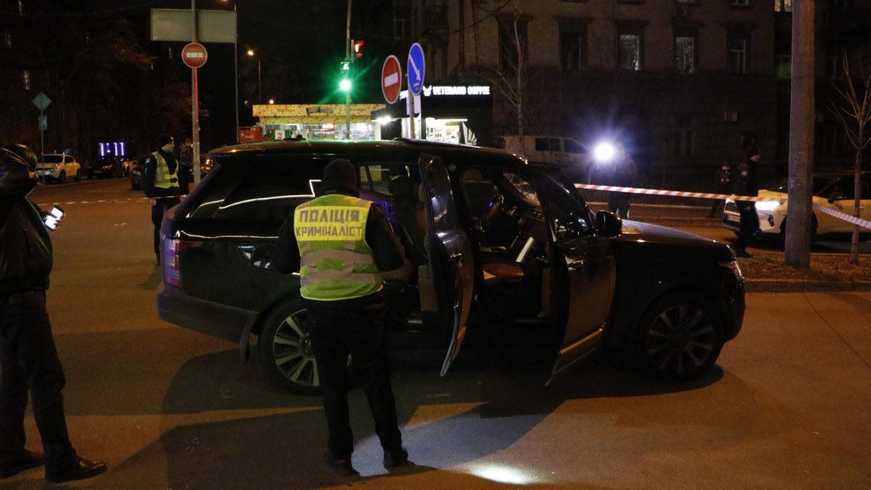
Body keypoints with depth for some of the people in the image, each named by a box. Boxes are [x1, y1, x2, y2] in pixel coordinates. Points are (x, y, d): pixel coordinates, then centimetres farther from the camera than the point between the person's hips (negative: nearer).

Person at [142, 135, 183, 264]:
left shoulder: (173, 158, 14)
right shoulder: (153, 158, -8)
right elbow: (147, 178, -10)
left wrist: (179, 192, 18)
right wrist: (151, 196, -15)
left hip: (173, 197, 7)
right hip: (160, 197, -6)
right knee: (159, 226, 0)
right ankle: (159, 254, 6)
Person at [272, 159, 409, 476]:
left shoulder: (299, 214, -1)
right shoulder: (367, 211, -8)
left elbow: (282, 263, 4)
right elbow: (393, 260, -11)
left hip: (320, 307, 1)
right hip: (361, 306, -1)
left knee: (332, 382, 14)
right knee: (376, 380, 13)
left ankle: (340, 455, 19)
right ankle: (392, 450, 21)